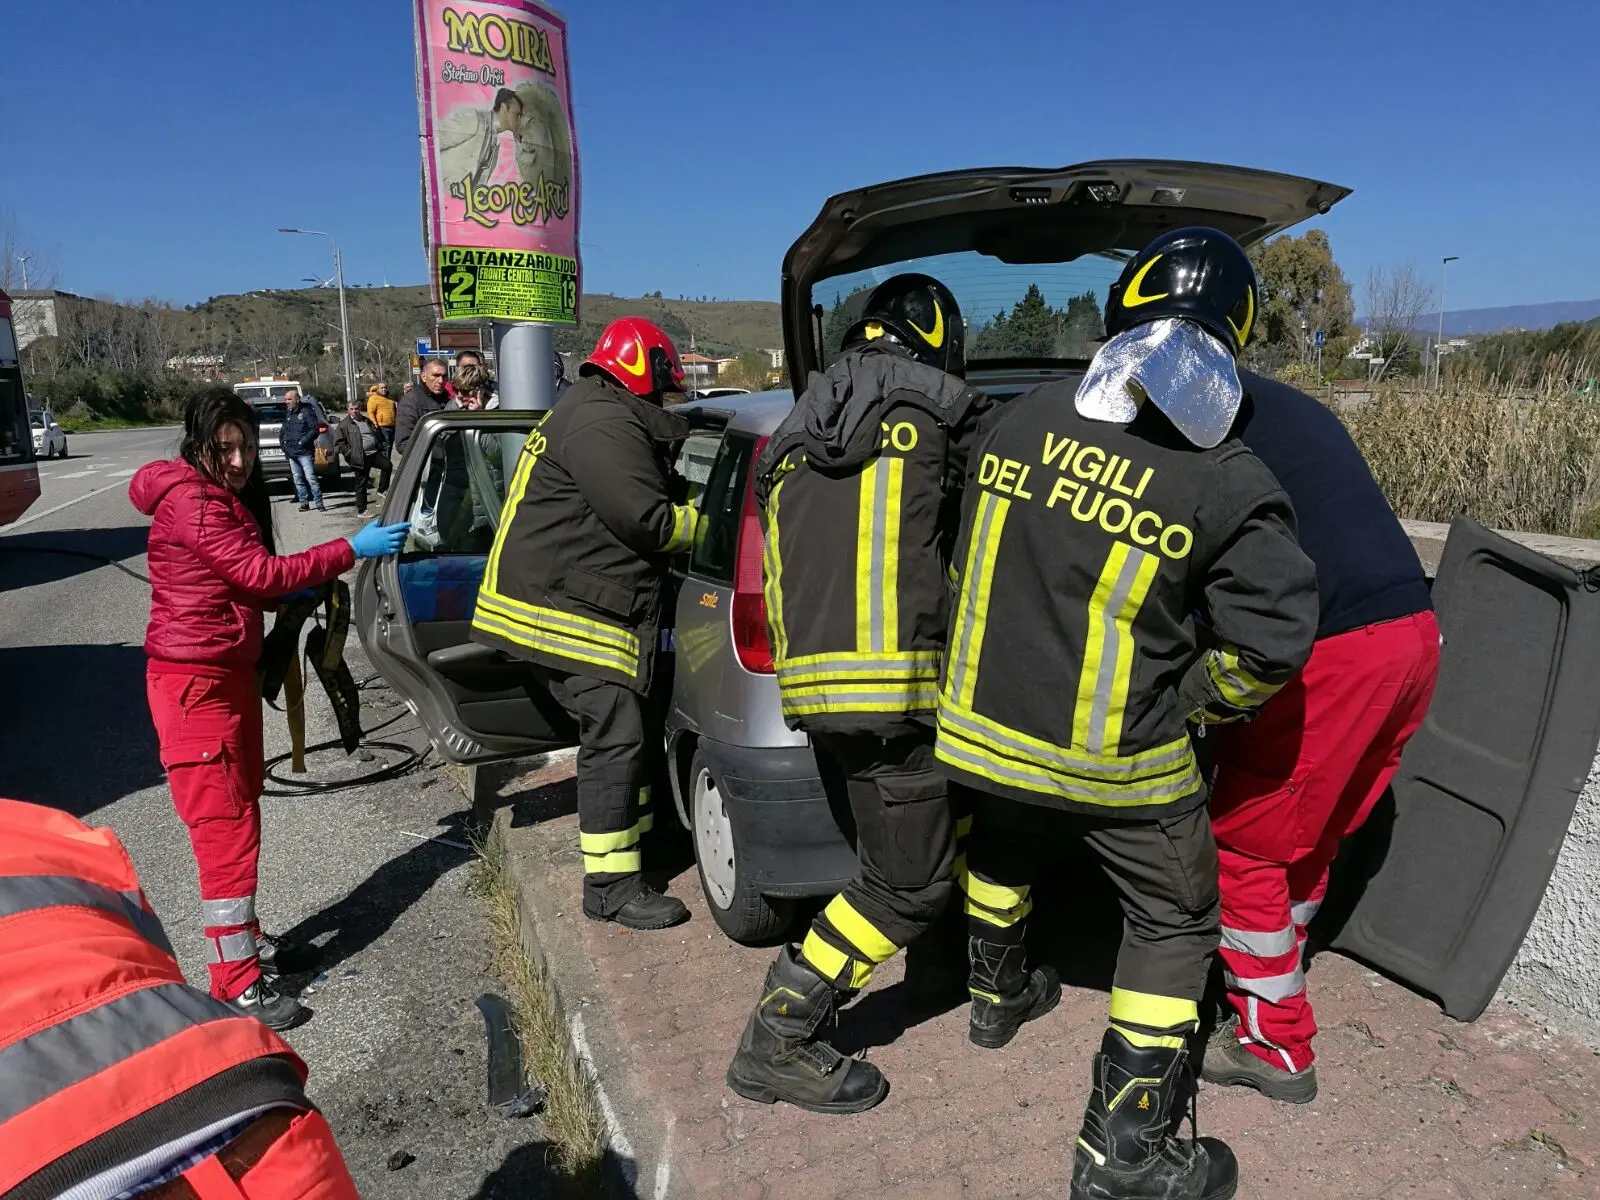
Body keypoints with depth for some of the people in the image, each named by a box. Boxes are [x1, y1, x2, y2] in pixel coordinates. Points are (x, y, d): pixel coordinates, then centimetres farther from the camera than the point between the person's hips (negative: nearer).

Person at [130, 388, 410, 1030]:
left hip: (230, 673, 10)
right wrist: (353, 549, -24)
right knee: (225, 825, -7)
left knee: (241, 810, 19)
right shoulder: (192, 503, -18)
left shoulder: (228, 496, 14)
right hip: (196, 682, -10)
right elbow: (262, 572, -25)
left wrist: (300, 597, 3)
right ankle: (238, 984, 0)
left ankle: (244, 935, 34)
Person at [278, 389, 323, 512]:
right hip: (291, 453, 7)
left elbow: (315, 430, -11)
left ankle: (319, 503, -8)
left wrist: (302, 442, -16)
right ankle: (304, 503, 13)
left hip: (305, 452, -7)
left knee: (311, 478, -11)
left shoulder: (307, 411, -3)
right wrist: (283, 444, 9)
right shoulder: (288, 415, 17)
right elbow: (282, 432, 25)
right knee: (298, 480, 7)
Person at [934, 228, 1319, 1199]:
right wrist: (1196, 702, 4)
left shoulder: (1016, 420, -6)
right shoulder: (1226, 487, -19)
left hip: (986, 726, 5)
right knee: (1173, 925, 16)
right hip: (1121, 763, -4)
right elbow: (1273, 641, -15)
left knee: (1001, 849, 33)